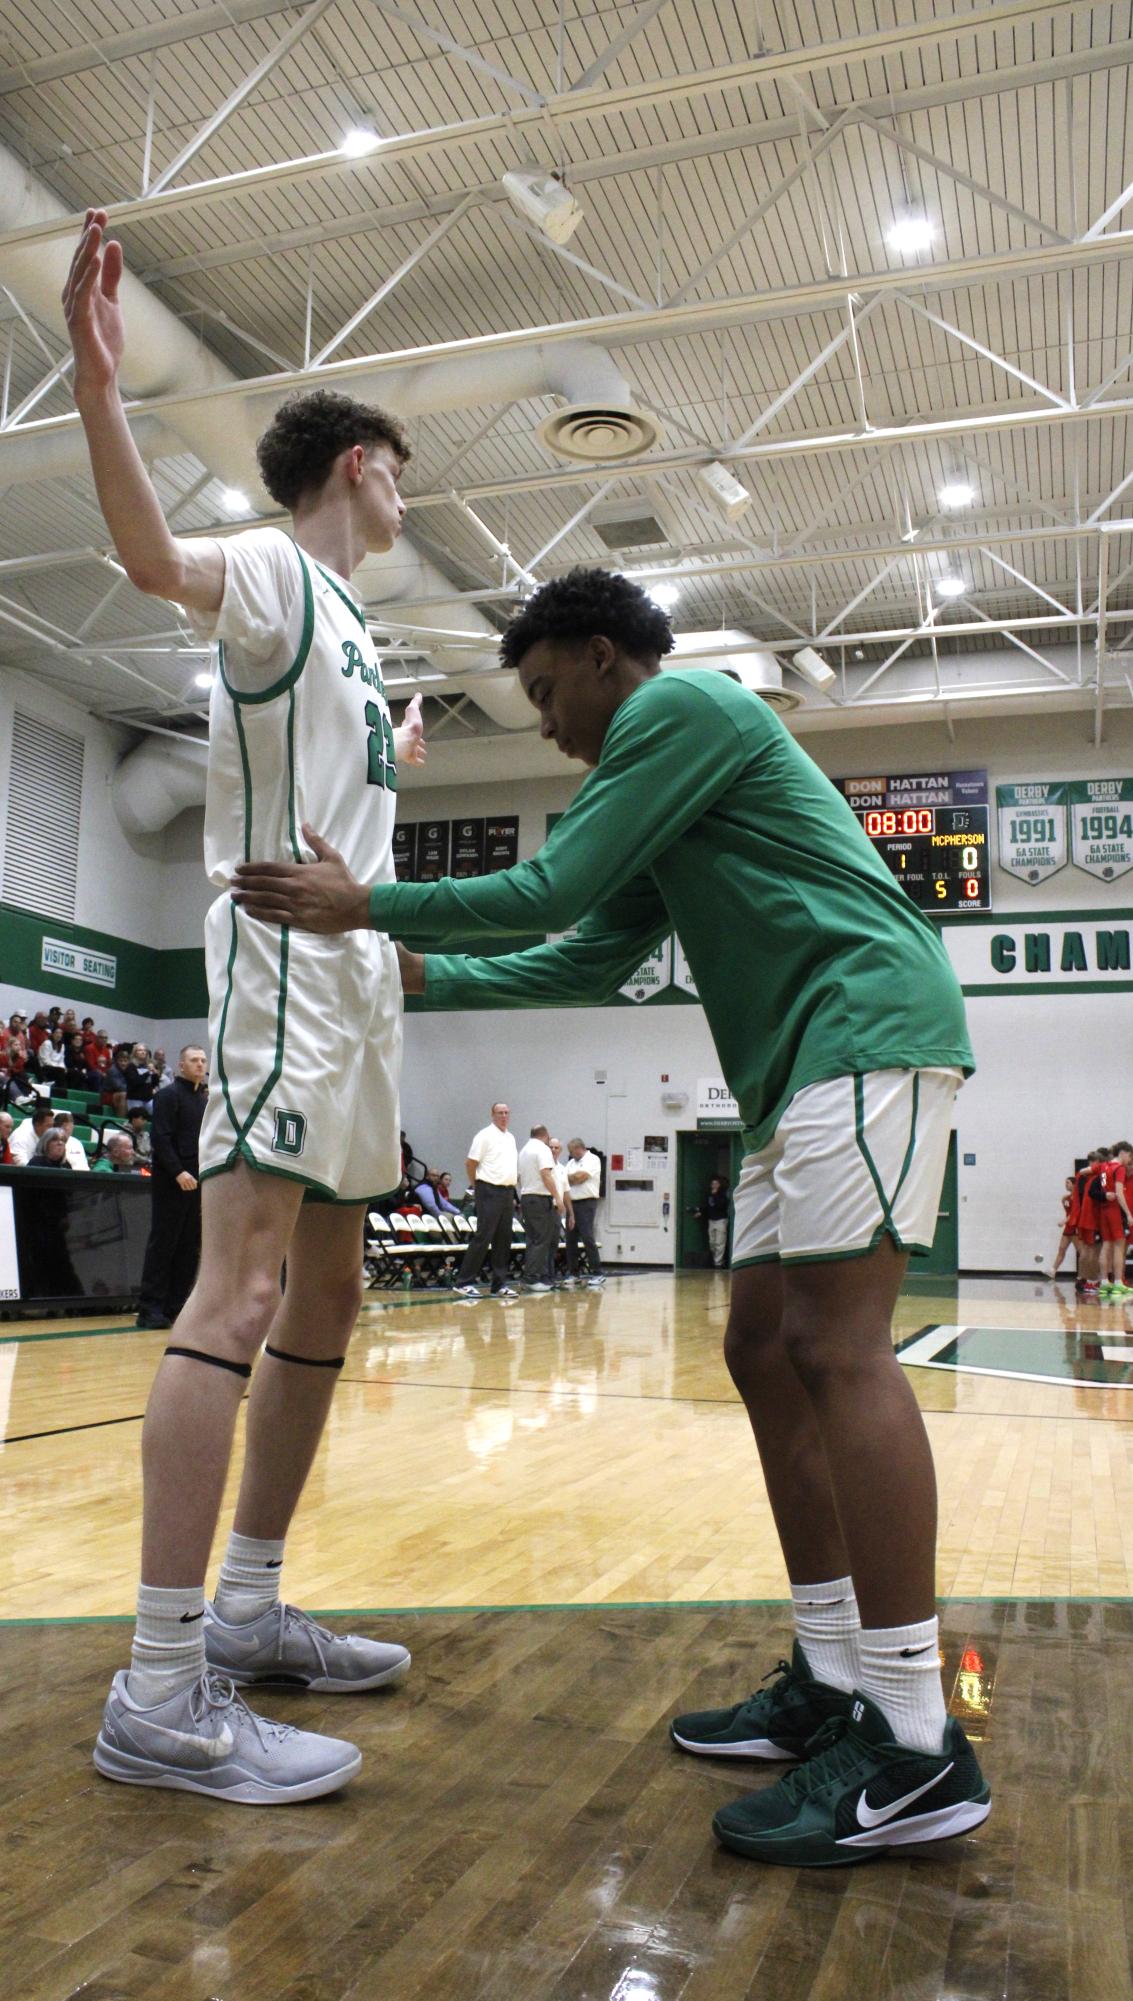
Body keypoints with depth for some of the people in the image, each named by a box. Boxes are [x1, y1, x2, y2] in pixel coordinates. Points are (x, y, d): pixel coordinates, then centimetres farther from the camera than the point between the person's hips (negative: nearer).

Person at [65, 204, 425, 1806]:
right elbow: (155, 558, -27)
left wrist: (395, 761, 50)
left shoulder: (342, 619, 24)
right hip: (285, 958, -10)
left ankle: (247, 1611, 19)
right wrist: (97, 382, -40)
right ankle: (162, 1690, -11)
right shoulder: (272, 568, -2)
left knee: (327, 1294, 10)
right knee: (242, 1287, -15)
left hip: (355, 974, 10)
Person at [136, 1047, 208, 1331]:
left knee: (191, 1246, 6)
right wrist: (178, 1172, -21)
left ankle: (176, 1306, 11)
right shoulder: (168, 1095, -4)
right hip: (172, 1181, -7)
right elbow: (160, 1138, -13)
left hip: (198, 1181, 7)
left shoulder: (205, 1099, 18)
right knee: (163, 1243, -5)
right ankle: (150, 1310, -1)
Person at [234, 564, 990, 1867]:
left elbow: (552, 889, -10)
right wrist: (423, 978, 23)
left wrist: (368, 906, -1)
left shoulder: (681, 705, -3)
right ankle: (833, 1684, 13)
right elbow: (587, 962, 27)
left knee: (836, 1347, -16)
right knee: (766, 1351, 7)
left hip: (867, 1030, -10)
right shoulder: (662, 781, 27)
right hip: (803, 1073, 10)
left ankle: (914, 1746, -12)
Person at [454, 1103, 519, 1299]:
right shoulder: (485, 1136, -7)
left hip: (507, 1192, 8)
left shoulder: (511, 1138, 17)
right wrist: (478, 1186, 0)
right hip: (490, 1192, -7)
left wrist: (512, 1192, 15)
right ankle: (465, 1282, -6)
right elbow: (470, 1163, -8)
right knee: (482, 1237, -10)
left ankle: (499, 1284, 12)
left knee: (503, 1240, 7)